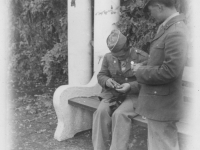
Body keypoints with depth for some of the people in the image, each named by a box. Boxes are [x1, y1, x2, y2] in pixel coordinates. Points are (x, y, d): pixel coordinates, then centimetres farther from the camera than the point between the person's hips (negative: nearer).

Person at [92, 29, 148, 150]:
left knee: (120, 115, -31)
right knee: (101, 111, -25)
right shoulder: (108, 57, 5)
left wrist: (130, 86, -24)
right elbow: (101, 75, 11)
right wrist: (107, 81, -14)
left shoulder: (142, 57, -8)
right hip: (113, 94, 4)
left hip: (135, 95, -4)